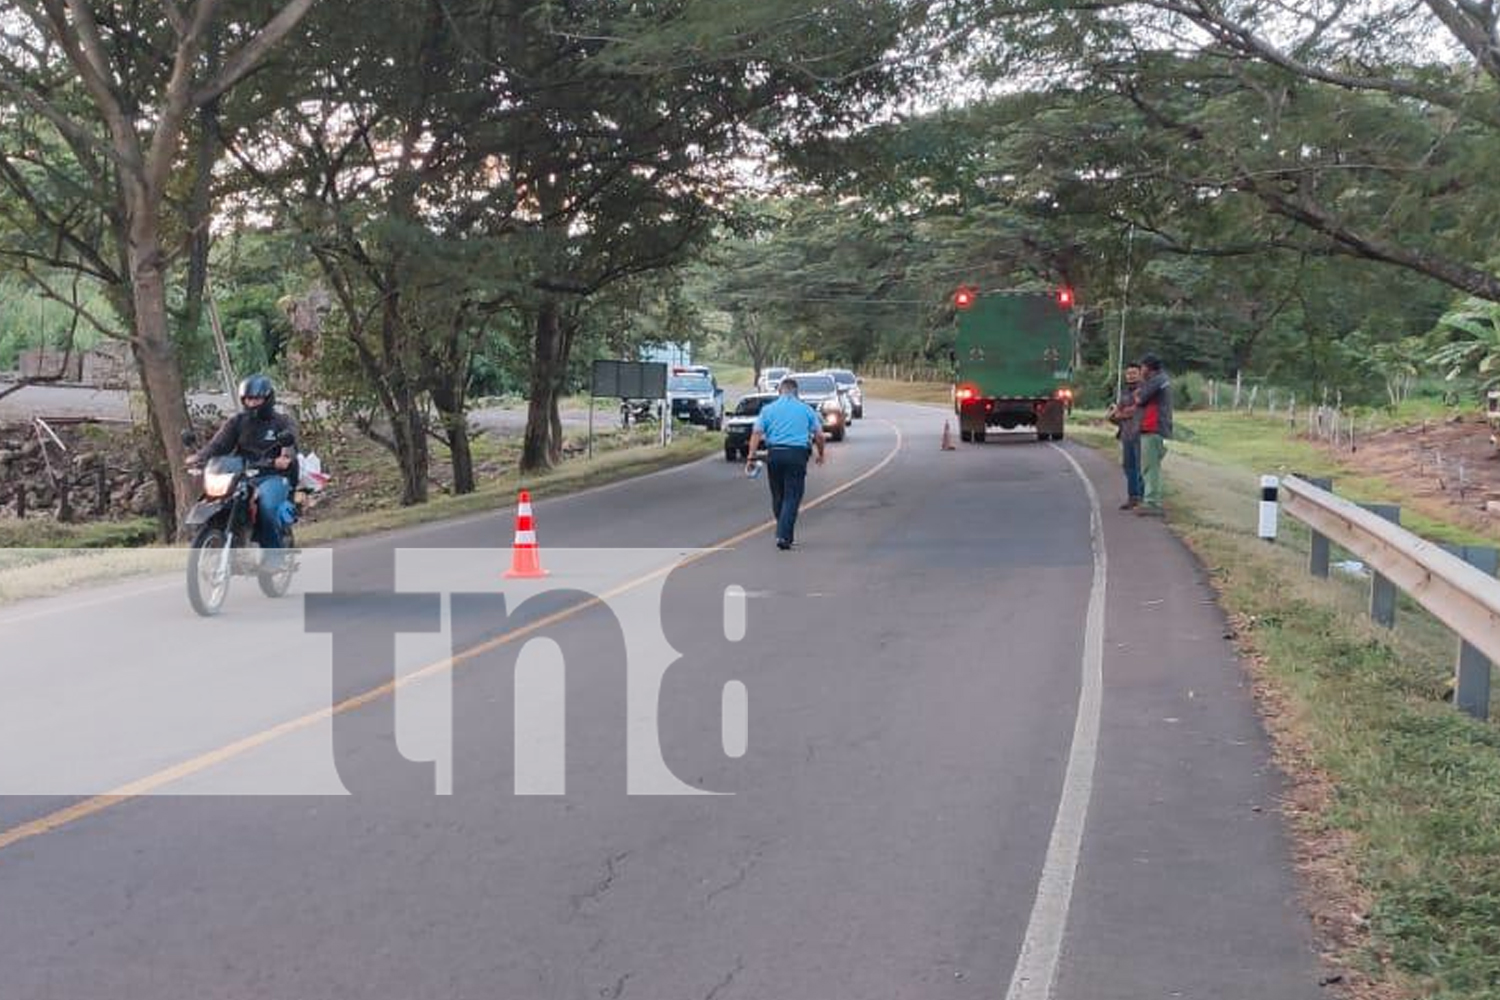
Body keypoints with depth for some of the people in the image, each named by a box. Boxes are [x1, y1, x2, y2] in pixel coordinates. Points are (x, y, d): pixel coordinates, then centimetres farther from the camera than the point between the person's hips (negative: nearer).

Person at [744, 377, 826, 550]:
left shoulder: (768, 409, 8)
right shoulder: (806, 409, 8)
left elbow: (756, 433, -2)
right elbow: (819, 435, 6)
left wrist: (751, 457, -3)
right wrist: (820, 454, 22)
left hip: (774, 454, 2)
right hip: (797, 455, -2)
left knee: (778, 496, 15)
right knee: (792, 497, -2)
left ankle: (785, 534, 25)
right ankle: (783, 536, -14)